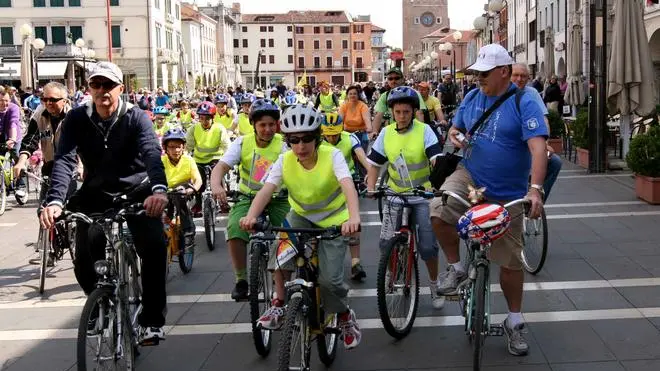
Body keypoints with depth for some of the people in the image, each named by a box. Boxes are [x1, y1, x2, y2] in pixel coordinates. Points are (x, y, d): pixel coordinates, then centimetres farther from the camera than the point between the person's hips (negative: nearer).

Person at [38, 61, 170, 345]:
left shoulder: (135, 117, -13)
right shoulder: (77, 119, -9)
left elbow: (152, 153, -31)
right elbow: (64, 160, -23)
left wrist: (159, 189, -52)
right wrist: (55, 201, -42)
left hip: (136, 191, -2)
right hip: (96, 194, 2)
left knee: (155, 247, -24)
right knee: (84, 261, -11)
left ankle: (152, 320, -8)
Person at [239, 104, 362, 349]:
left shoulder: (331, 156, -23)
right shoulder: (285, 161, -15)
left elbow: (348, 186, -38)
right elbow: (266, 190, -27)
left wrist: (354, 217, -58)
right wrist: (251, 215, -48)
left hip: (333, 220, -3)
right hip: (302, 215, 3)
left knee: (329, 278, -15)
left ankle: (345, 316, 16)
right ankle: (281, 304, -7)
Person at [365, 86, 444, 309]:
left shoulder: (424, 131, -10)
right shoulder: (386, 134, -2)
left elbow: (437, 160, -18)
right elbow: (374, 164, 2)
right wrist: (370, 188, -13)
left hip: (422, 195, -2)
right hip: (395, 195, 2)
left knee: (427, 246, -5)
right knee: (387, 243, -7)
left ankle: (434, 285, 20)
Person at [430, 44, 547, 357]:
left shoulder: (524, 103, -15)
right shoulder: (472, 98, 2)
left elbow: (537, 146, -25)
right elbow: (455, 127, 17)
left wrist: (535, 189, -37)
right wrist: (454, 136, -9)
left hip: (507, 193, -3)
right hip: (470, 177, 4)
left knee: (511, 260, 5)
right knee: (439, 211, -27)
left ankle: (514, 322, 24)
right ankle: (456, 267, -2)